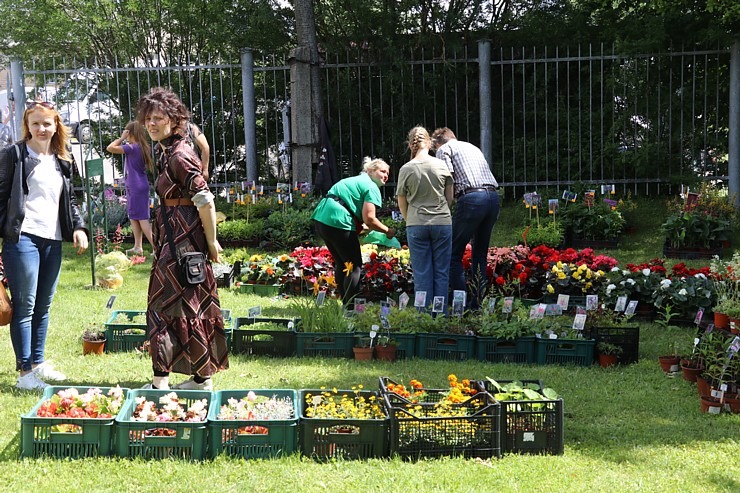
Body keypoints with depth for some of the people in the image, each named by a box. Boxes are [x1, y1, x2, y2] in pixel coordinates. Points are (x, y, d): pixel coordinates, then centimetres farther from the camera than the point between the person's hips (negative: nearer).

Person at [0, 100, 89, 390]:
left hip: (53, 241, 6)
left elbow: (70, 200, 22)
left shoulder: (62, 161, 17)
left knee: (44, 306, 13)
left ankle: (38, 363, 24)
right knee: (25, 306, -4)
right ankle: (25, 371, 1)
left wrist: (79, 227, 7)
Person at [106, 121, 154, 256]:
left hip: (136, 188, -9)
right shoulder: (142, 147, 8)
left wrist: (121, 138, -11)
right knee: (134, 217, 17)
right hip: (135, 187, 9)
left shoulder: (132, 147, -18)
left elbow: (110, 148, -22)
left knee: (142, 219, -8)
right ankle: (138, 247, 22)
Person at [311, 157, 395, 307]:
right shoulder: (372, 188, -2)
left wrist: (363, 228, 25)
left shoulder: (356, 180, 27)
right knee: (354, 266, 0)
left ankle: (346, 305, 25)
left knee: (341, 264, 19)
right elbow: (369, 219, -12)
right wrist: (387, 231, 2)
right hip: (338, 222, -10)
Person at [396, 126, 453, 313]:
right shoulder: (442, 165, -1)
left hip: (416, 225, -1)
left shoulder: (406, 169, -4)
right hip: (443, 222, 1)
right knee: (441, 272, 7)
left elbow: (402, 204, 4)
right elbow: (450, 198, 8)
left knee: (422, 273, 5)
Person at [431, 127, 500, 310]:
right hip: (493, 196, 7)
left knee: (454, 255, 1)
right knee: (480, 255, 15)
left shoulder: (444, 149, 10)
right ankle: (476, 305, 15)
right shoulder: (472, 147, 31)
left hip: (471, 198, -7)